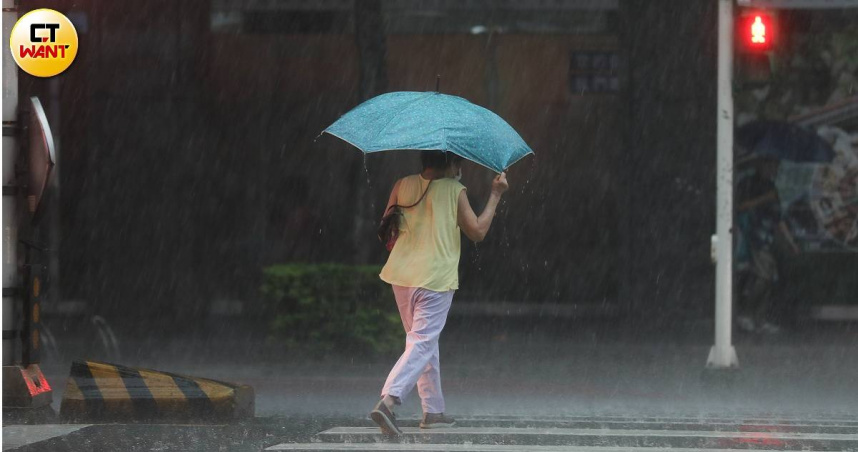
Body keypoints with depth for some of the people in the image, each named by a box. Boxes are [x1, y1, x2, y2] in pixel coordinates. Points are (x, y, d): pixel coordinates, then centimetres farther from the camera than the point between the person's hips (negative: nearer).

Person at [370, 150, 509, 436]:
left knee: (425, 343, 19)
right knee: (422, 345, -7)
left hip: (402, 274, 6)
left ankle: (433, 411, 23)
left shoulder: (403, 186, 6)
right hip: (436, 278, -6)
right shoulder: (454, 190, -6)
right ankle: (388, 400, -27)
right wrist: (495, 196, 4)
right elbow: (477, 232, -3)